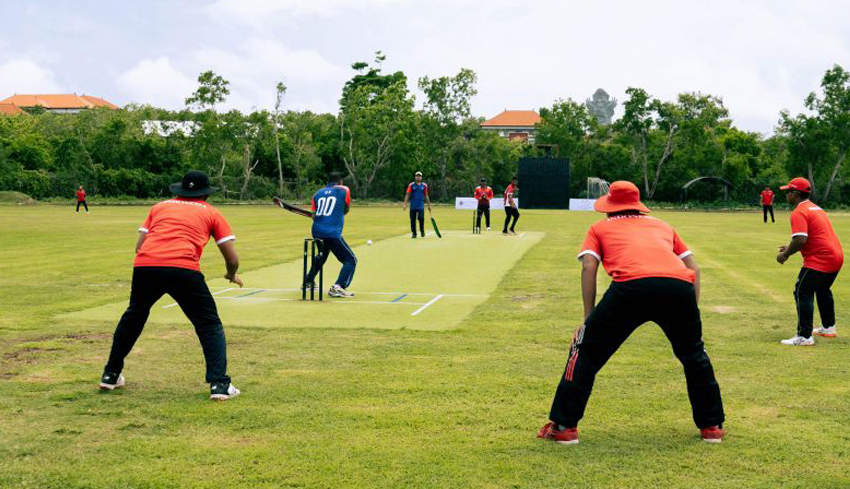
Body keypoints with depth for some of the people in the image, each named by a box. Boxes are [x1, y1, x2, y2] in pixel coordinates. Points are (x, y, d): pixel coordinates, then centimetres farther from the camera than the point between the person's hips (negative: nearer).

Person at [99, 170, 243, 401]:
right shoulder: (211, 212, 21)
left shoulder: (159, 206, 28)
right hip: (184, 269, -3)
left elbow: (139, 246, 22)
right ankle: (219, 384, -3)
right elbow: (232, 258, 16)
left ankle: (110, 375, 35)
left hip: (144, 265, 4)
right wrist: (231, 275, 38)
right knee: (209, 325, 9)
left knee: (133, 317, 27)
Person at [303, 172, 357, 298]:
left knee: (321, 256, 34)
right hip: (332, 233, -6)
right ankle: (338, 287, -21)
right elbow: (346, 210, 17)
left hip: (316, 231, 6)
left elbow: (314, 215, 9)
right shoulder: (344, 190, 6)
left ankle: (308, 281, 45)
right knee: (351, 260, -3)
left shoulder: (318, 193, 16)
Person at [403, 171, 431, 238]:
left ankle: (422, 231, 10)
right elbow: (407, 194, 0)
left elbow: (426, 196, 14)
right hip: (413, 206, 0)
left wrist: (429, 205, 12)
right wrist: (405, 204, -10)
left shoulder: (424, 185, 8)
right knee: (412, 220, 1)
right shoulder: (411, 185, 4)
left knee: (421, 219, -11)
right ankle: (414, 233, 13)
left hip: (421, 206, 0)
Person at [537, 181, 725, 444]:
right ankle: (711, 426, 31)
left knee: (587, 350, 13)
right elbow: (694, 268, 28)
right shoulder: (662, 225, 37)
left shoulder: (600, 228, 29)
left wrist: (589, 319, 12)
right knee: (694, 355, 27)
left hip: (631, 285, -3)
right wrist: (690, 313, 27)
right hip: (680, 285, 3)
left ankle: (563, 426, 12)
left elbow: (589, 267, 11)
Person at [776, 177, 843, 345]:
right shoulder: (815, 208, 19)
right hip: (837, 256, 10)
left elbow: (801, 239, -25)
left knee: (802, 293, -7)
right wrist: (790, 247, 21)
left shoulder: (799, 213, -14)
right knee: (822, 290, 28)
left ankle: (804, 336, -10)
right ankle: (828, 328, 41)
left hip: (820, 259, -10)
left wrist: (785, 254, -12)